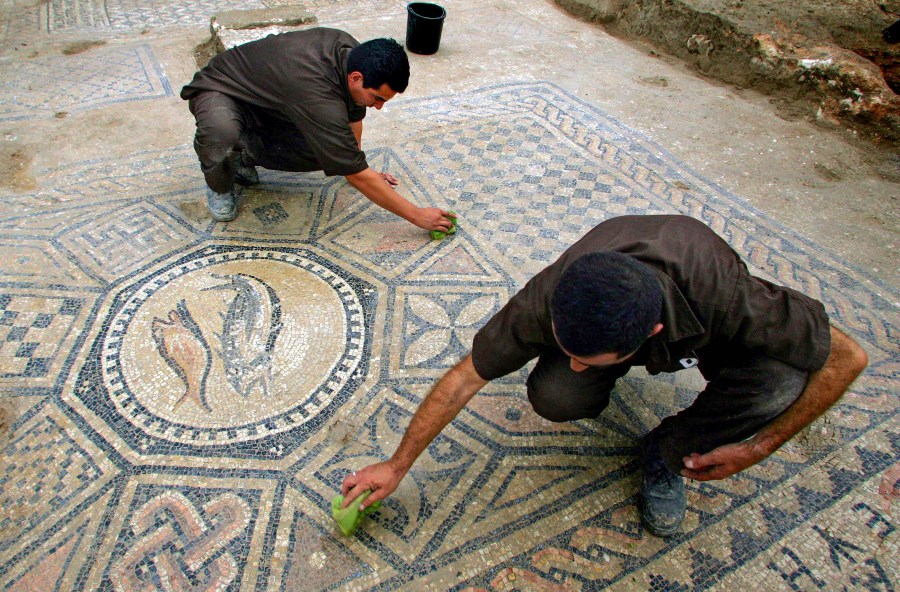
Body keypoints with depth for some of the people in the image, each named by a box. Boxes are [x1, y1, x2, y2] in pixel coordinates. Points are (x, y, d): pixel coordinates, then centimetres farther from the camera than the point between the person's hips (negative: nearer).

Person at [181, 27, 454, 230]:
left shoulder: (353, 53, -18)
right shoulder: (319, 98, -41)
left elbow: (353, 112, 3)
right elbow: (358, 178, -36)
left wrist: (359, 168, 6)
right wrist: (418, 216, -31)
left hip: (267, 103, 7)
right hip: (219, 90, -7)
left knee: (328, 150, -15)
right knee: (221, 132, -42)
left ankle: (244, 153, 9)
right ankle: (219, 185, -6)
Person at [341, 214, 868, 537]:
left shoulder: (727, 298, -44)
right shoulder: (547, 301, -38)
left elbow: (848, 357, -26)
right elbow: (466, 377, -25)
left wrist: (757, 448, -24)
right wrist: (397, 466, -18)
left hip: (701, 330, 0)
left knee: (781, 379, -31)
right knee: (552, 395, -28)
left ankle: (667, 451, -3)